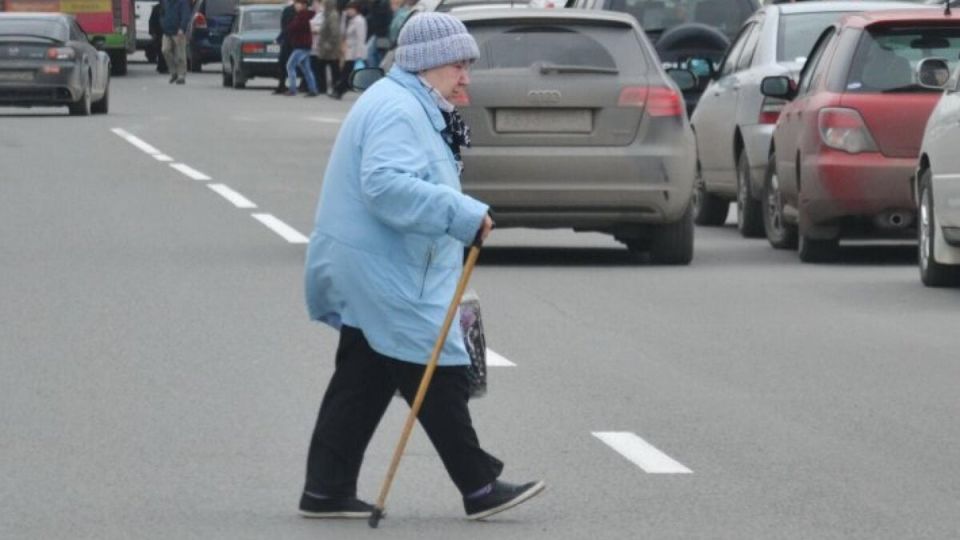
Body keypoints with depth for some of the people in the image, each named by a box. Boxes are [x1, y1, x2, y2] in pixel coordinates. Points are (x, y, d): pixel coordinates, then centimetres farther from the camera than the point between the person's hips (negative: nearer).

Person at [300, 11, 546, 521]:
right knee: (439, 379, -5)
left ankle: (326, 491, 13)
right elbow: (386, 186, -31)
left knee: (361, 384, 12)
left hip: (369, 276, 11)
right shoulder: (396, 110, -17)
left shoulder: (412, 106, 19)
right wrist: (464, 215, -31)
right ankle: (480, 488, 0)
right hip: (384, 277, -11)